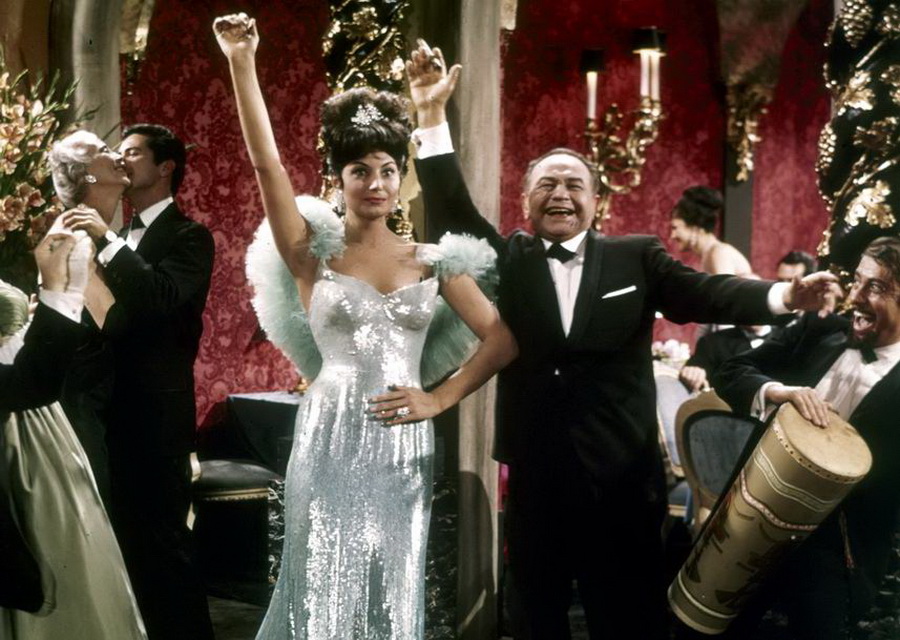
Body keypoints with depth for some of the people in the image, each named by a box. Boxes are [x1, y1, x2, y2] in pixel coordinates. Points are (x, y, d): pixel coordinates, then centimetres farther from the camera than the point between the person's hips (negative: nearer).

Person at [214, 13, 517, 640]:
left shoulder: (433, 260, 6)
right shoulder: (314, 252, 1)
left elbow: (502, 338, 7)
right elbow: (267, 162, -9)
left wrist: (439, 399, -3)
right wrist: (242, 62, -17)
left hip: (404, 447, 2)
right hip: (331, 442, -2)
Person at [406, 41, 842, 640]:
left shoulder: (636, 257, 4)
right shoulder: (508, 260, 6)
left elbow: (705, 293, -5)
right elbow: (452, 212, -1)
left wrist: (784, 294, -23)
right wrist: (433, 114, -10)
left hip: (622, 480, -1)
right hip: (534, 482, 1)